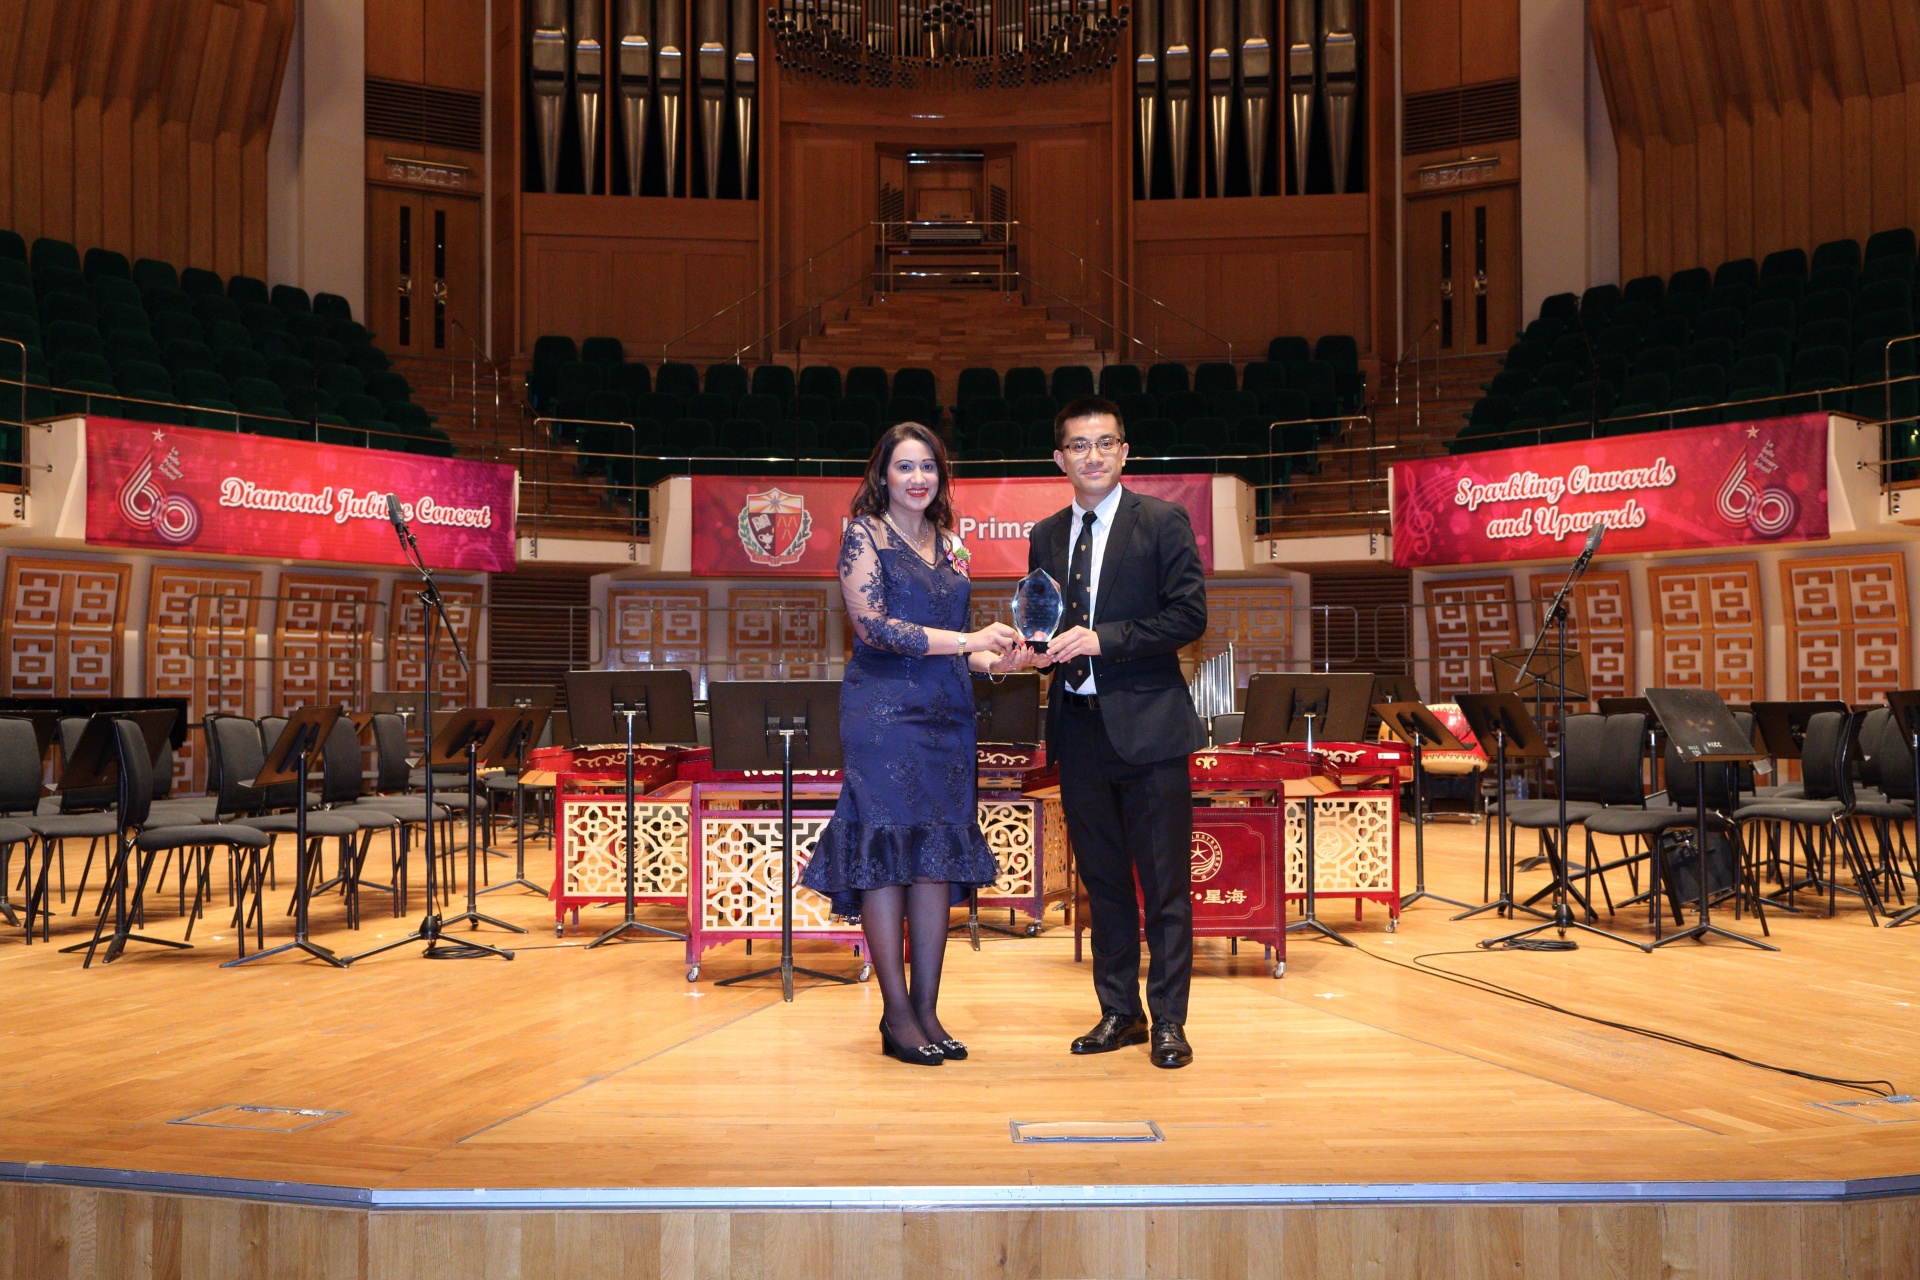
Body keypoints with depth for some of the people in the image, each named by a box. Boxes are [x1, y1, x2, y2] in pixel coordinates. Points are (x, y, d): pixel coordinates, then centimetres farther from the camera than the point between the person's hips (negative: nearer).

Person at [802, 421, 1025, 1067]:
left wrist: (990, 660, 0)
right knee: (887, 850, -4)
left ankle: (927, 1011, 11)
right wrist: (967, 640, -15)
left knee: (939, 855, 4)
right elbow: (873, 625, -11)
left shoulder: (948, 544, 17)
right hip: (884, 707, -6)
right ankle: (897, 1016, 4)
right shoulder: (864, 533, 0)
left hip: (946, 711, 6)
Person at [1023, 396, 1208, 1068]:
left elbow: (1189, 616, -9)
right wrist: (1035, 647, -4)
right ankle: (1119, 1012, 25)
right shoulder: (1046, 537, 13)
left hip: (1146, 724, -5)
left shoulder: (1163, 521, -2)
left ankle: (1168, 1022, 12)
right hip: (1078, 728, 5)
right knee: (1102, 880, 13)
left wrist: (1101, 639, -17)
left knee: (1165, 884, 1)